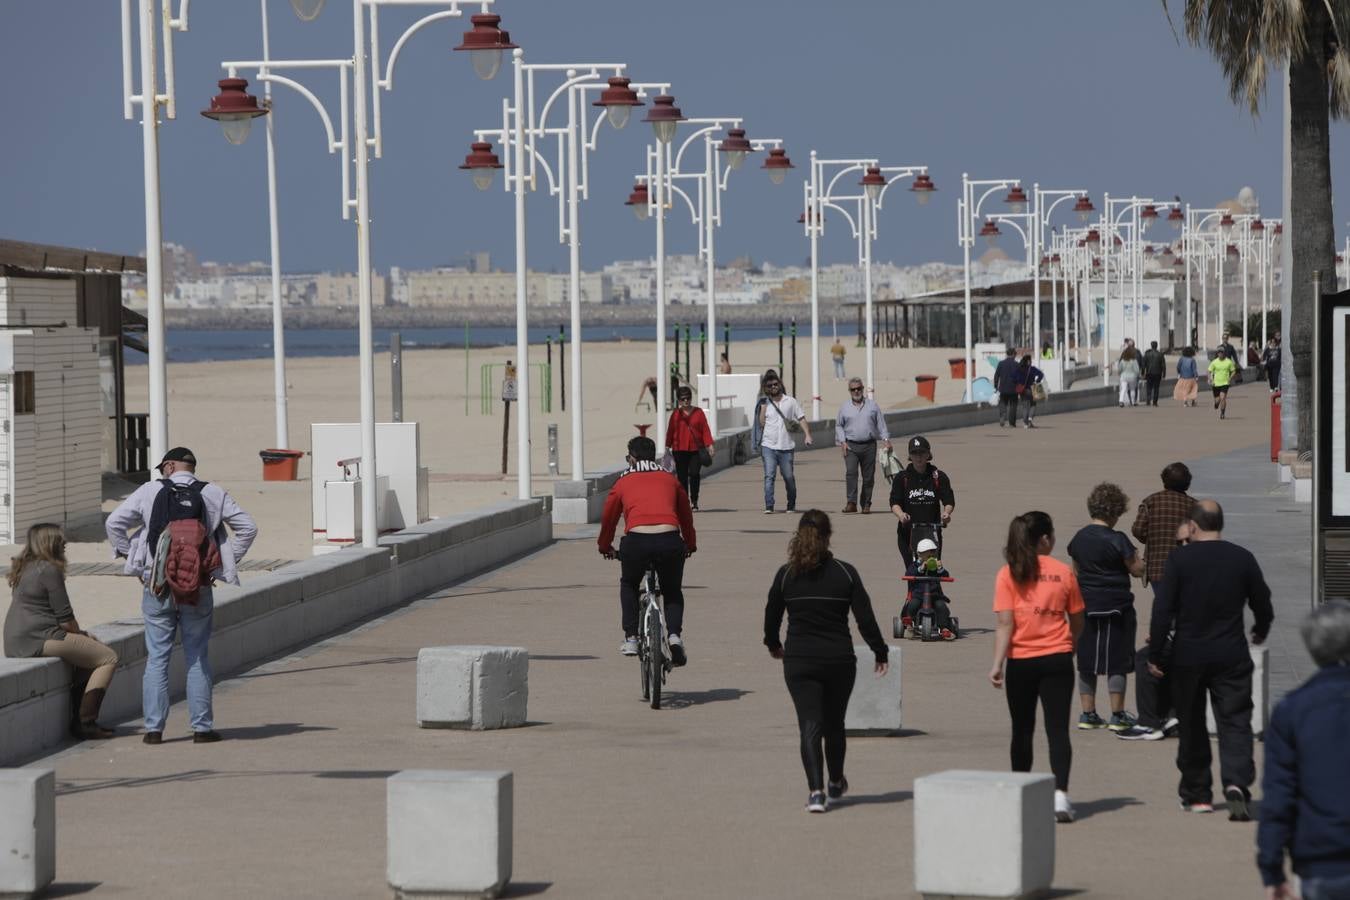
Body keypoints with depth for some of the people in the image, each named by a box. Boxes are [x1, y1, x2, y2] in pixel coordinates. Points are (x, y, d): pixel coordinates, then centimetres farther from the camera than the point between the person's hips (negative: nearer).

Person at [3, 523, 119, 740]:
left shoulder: (24, 569, 20)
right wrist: (81, 635, 11)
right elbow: (65, 618, -10)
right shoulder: (49, 570, -10)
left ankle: (78, 721, 19)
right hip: (39, 640, -10)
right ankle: (85, 723, -10)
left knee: (87, 657, 26)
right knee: (108, 658, -6)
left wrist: (82, 635, 18)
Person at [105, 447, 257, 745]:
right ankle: (202, 726, 6)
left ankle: (153, 727, 2)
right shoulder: (213, 494, 4)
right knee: (198, 658, 7)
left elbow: (114, 523, 0)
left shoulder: (149, 491, 1)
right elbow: (247, 527, 4)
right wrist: (227, 563, 9)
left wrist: (128, 556, 8)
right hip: (198, 586, 1)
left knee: (157, 658, 4)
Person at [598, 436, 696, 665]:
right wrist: (690, 544, 52)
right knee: (673, 592, 24)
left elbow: (608, 519, 29)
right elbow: (686, 515, 35)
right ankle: (674, 634, -1)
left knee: (629, 585, 30)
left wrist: (605, 547, 48)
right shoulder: (669, 479, 24)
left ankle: (630, 638, 19)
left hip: (636, 541, -1)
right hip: (670, 541, 1)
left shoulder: (623, 482, 20)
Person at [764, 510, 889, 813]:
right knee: (834, 724, 18)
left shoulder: (786, 574, -2)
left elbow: (771, 616, 9)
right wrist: (880, 652, 6)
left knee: (810, 725, -2)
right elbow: (865, 618, -5)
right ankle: (836, 783, 36)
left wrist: (773, 645, 28)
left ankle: (816, 790, -17)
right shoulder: (845, 573, -4)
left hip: (799, 662, -1)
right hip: (839, 660, 1)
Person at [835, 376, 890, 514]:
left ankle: (866, 504, 11)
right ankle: (851, 503, -20)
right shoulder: (845, 407, 8)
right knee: (850, 473, -16)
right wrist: (842, 442, 0)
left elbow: (881, 424, 9)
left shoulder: (872, 405, 8)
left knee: (868, 476, 3)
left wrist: (886, 439, -2)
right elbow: (838, 426, 13)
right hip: (851, 446, -1)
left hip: (869, 445, 1)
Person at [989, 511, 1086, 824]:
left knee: (1022, 730, 14)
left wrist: (997, 664, -9)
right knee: (1058, 729, -3)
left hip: (1021, 662, 0)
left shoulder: (1008, 575, -4)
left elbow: (1005, 624, -10)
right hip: (1057, 659, 0)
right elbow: (1077, 622, 9)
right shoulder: (1063, 572, 0)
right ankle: (1060, 794, -18)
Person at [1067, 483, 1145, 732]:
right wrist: (1136, 558, 12)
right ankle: (1117, 715, 4)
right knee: (1116, 662, 2)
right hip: (1116, 608, -5)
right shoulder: (1116, 540, -14)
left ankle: (1088, 713, 13)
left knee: (1086, 662, 11)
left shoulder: (1079, 538, 4)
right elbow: (1137, 570, -8)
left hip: (1087, 606, 5)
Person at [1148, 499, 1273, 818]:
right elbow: (1263, 604, 9)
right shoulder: (1242, 559, -1)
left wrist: (1155, 654, -3)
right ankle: (1236, 782, -21)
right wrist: (1260, 632, 31)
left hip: (1188, 657, -1)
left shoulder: (1179, 559, -8)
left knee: (1192, 727, 12)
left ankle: (1196, 794, 19)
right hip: (1231, 657, 1)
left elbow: (1162, 609, -10)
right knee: (1235, 723, 1)